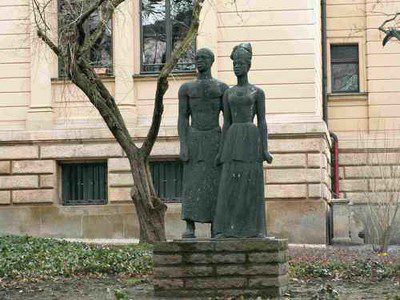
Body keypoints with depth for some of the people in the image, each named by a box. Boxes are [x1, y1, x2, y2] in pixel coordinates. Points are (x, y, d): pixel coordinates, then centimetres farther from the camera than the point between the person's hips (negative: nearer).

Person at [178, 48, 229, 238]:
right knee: (192, 182, -7)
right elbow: (182, 119, 2)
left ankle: (215, 229, 2)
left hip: (215, 139, 0)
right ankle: (190, 228, -7)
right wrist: (183, 146, -10)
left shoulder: (222, 87, 8)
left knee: (215, 182, -2)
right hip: (194, 139, 0)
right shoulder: (186, 88, 8)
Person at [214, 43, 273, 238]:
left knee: (252, 183, -4)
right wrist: (222, 151, 6)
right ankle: (225, 229, -4)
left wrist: (265, 149, -9)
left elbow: (262, 121, 0)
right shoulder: (228, 94, 14)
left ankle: (255, 229, -1)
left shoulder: (258, 92, 4)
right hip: (232, 141, 3)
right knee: (229, 183, -4)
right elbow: (226, 123, 12)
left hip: (252, 139, -3)